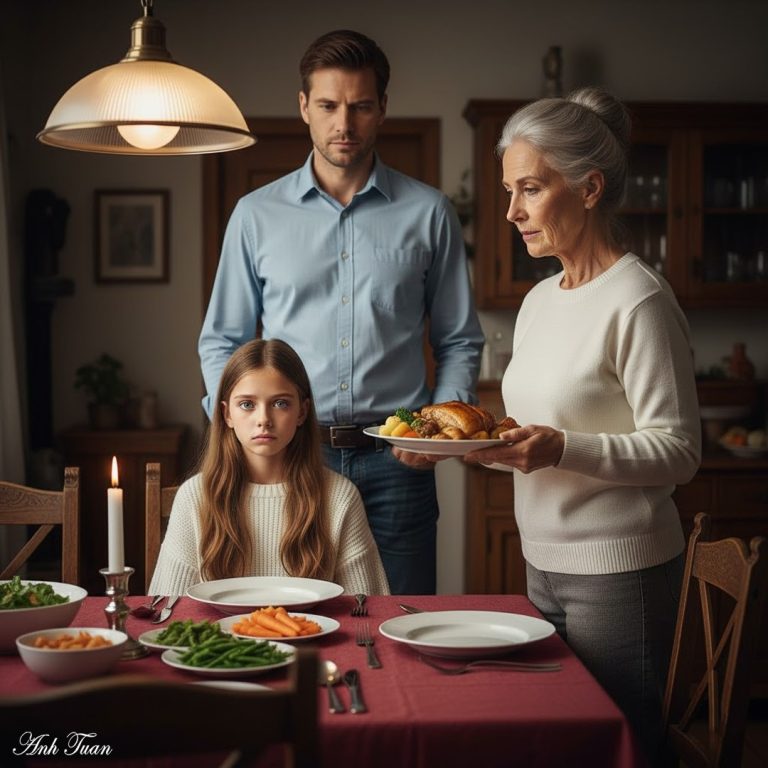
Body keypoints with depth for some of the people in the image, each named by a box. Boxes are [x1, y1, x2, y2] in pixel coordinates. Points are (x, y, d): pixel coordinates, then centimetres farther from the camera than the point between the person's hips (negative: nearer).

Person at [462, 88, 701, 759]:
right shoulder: (539, 300, 11)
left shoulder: (637, 301, -15)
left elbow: (678, 451, -17)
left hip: (617, 573, -8)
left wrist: (560, 448, -28)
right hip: (544, 561, 8)